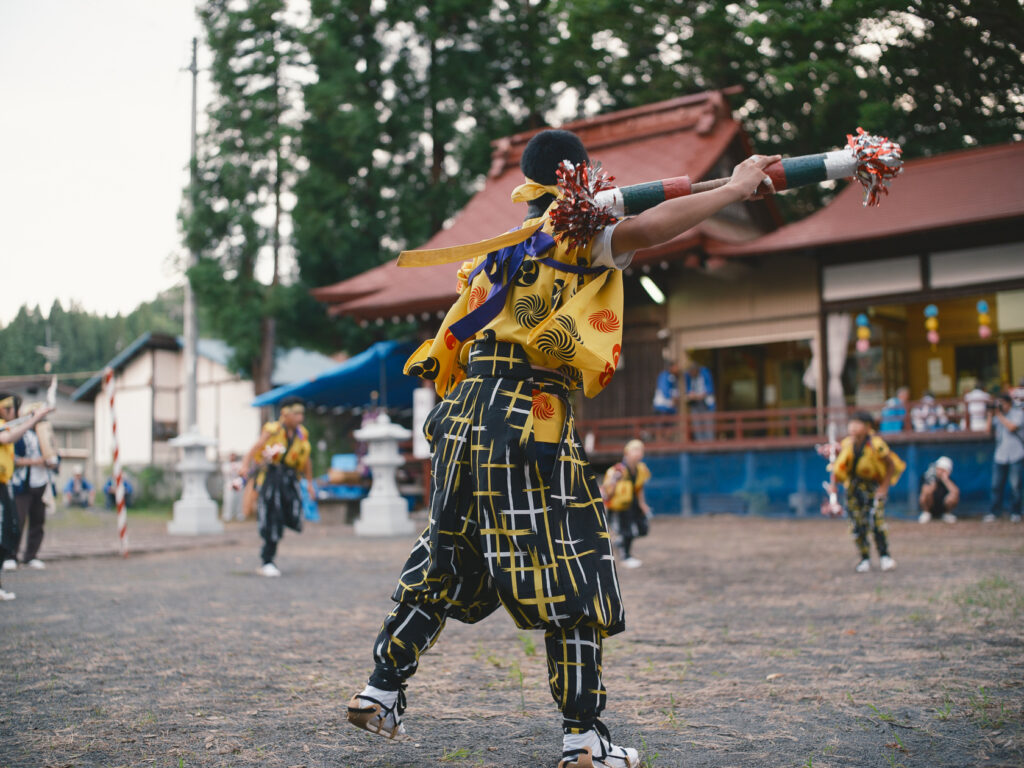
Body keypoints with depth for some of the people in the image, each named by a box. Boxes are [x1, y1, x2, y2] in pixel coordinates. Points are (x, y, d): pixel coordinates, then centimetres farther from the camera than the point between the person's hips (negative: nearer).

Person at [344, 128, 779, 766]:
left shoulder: (499, 247, 21)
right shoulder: (579, 239, -2)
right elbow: (647, 230, -16)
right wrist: (735, 188, -8)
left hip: (464, 419, 8)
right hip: (529, 424, -8)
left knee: (444, 564, 19)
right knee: (572, 578, -1)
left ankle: (381, 691, 25)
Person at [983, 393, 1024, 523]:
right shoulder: (997, 416, 13)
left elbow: (1012, 427, -15)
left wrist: (999, 415, -10)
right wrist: (990, 417, 1)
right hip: (1000, 455, 4)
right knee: (996, 485, 1)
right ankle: (994, 512, 7)